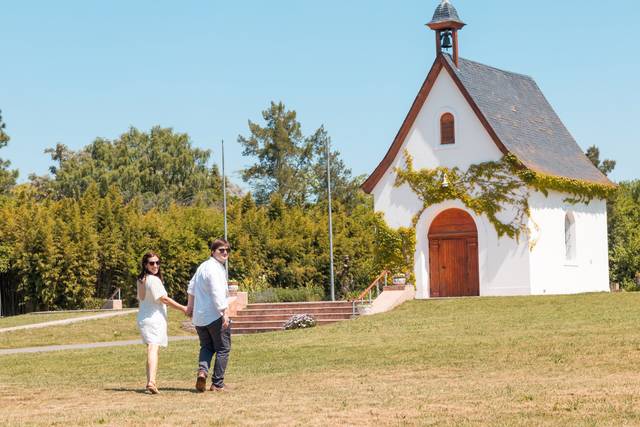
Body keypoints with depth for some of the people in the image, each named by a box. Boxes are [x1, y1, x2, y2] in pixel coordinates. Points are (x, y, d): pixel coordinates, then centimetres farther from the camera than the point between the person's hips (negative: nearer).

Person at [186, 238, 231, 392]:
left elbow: (191, 287, 27)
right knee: (223, 349, 4)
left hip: (199, 317, 8)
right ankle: (217, 384, 3)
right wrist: (225, 312, -25)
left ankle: (202, 371, -9)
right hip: (215, 316, -8)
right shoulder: (215, 268, -15)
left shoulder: (203, 266, 15)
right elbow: (217, 293, -24)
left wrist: (190, 306, 40)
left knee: (206, 347, 18)